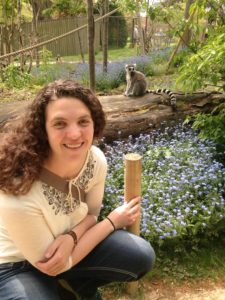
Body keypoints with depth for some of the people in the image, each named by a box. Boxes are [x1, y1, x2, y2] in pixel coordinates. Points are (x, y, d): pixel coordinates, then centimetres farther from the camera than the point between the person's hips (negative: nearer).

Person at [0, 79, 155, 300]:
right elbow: (49, 265, -23)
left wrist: (70, 237, -26)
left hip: (69, 245, 5)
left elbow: (91, 213, -1)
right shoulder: (19, 193, -37)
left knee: (142, 257, -10)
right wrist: (113, 221, -18)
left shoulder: (96, 159, -20)